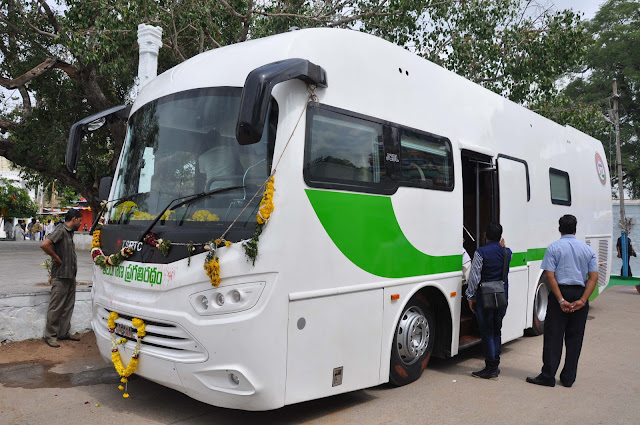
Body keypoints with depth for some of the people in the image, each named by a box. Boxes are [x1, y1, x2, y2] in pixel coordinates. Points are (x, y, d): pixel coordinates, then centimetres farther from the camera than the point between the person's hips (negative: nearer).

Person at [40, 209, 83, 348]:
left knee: (68, 306, 14)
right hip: (60, 276, -9)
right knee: (56, 307, -1)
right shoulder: (61, 231, -13)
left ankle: (64, 333, 23)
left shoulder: (70, 232, 15)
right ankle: (50, 336, 8)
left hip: (71, 276, 9)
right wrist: (57, 258, -16)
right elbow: (44, 244, -26)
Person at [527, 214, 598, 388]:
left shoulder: (554, 248, -2)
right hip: (580, 294, 3)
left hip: (560, 292, -3)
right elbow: (593, 277, -1)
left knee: (553, 336, 2)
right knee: (575, 338, 10)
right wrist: (582, 300, -8)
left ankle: (548, 376, 4)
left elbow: (550, 276, -13)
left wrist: (561, 300, -13)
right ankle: (568, 378, 15)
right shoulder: (588, 249, 8)